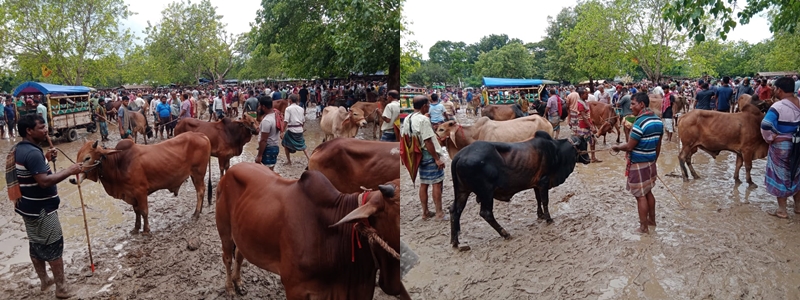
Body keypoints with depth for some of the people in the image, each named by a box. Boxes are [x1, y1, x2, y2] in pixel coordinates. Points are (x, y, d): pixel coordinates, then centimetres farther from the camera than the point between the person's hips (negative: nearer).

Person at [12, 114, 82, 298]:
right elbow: (44, 181, -31)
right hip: (42, 209, -10)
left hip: (28, 206, 10)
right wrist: (68, 171, -25)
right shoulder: (33, 152, -24)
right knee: (53, 246, -1)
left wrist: (46, 159, 12)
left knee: (35, 244, 19)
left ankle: (44, 280, 33)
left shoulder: (18, 149, 7)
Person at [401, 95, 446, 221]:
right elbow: (428, 142, -22)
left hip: (419, 155, 8)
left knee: (423, 184, 14)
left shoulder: (407, 119, 6)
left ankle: (425, 212, 22)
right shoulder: (423, 119, -20)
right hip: (429, 155, -8)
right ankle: (439, 214, 4)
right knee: (437, 184, 0)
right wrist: (437, 159, -18)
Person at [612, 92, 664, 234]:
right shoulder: (658, 121, 5)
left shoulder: (640, 123, -22)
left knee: (640, 195, 2)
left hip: (638, 164, -9)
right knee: (648, 192, 21)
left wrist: (617, 147, 0)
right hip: (650, 162, 9)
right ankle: (652, 219, 34)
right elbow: (658, 146, 13)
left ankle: (644, 227, 11)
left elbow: (629, 146, -18)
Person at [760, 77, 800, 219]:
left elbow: (765, 126, -30)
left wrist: (769, 138, -13)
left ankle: (782, 210, 14)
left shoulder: (778, 106, -21)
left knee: (780, 176, 6)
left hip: (780, 146, -6)